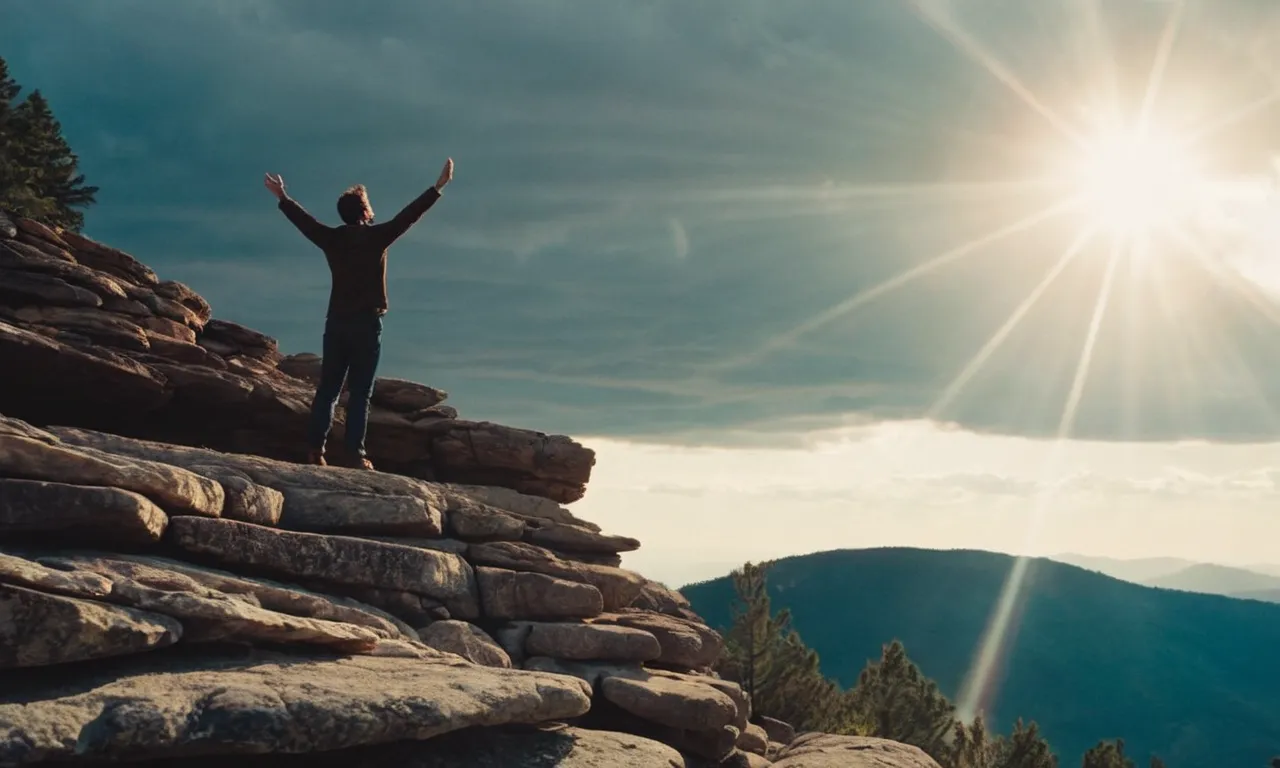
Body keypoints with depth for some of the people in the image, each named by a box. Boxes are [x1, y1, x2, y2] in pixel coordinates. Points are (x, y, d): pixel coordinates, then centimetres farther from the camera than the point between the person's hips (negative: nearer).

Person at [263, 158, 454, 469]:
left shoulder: (331, 238, 3)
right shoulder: (376, 237, -8)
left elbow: (304, 220, 18)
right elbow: (410, 215, -7)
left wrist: (282, 197, 34)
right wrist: (439, 187, -2)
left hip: (336, 322, 4)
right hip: (367, 323, -4)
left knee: (328, 388, 7)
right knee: (360, 392, -3)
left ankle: (315, 449, 2)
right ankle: (355, 452, -7)